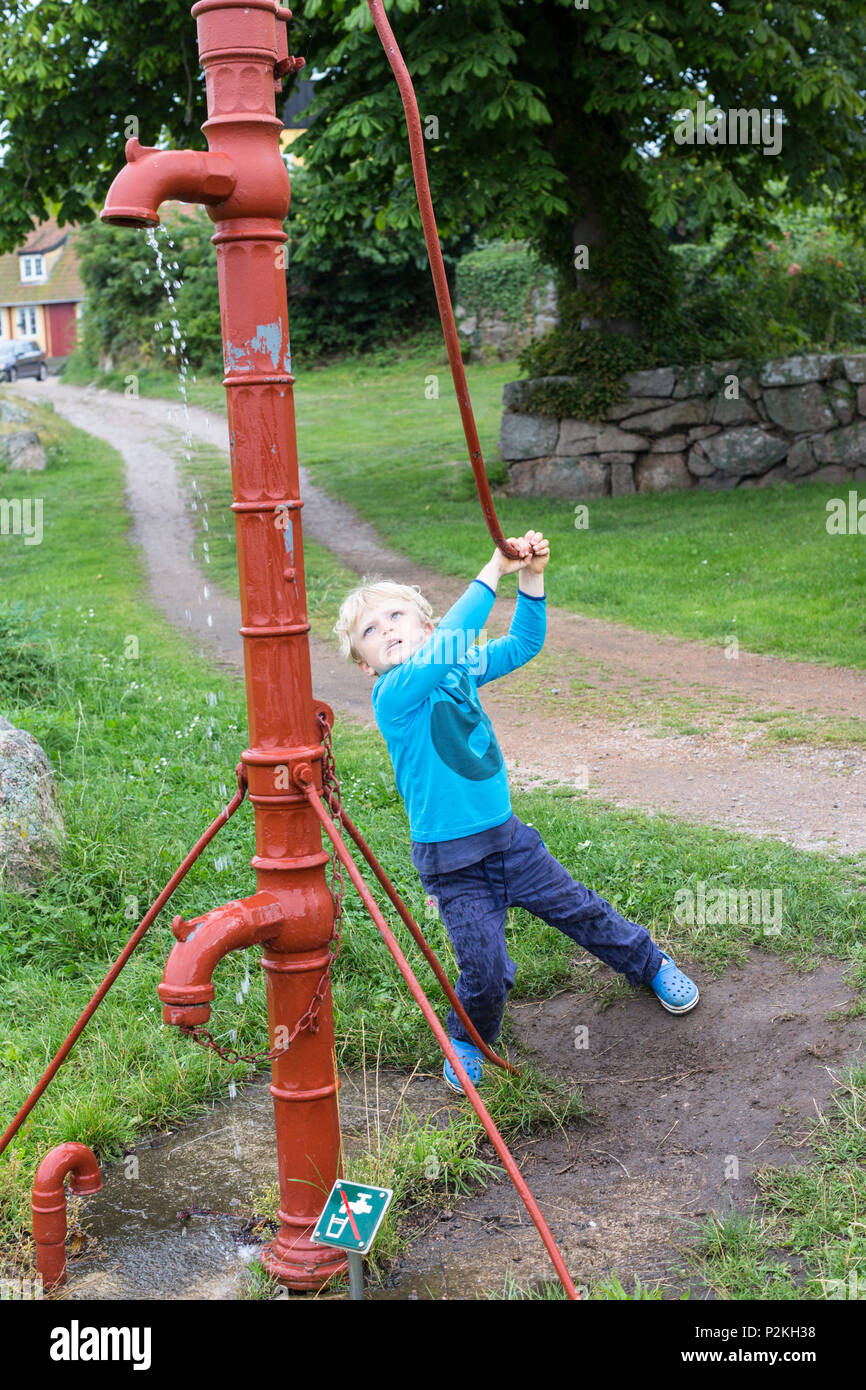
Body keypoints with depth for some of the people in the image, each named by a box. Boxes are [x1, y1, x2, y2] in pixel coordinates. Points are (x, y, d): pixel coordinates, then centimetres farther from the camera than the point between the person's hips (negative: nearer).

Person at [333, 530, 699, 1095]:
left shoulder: (460, 668, 3)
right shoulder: (394, 695, -18)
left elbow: (524, 644, 5)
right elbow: (449, 640, -32)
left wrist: (532, 578, -9)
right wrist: (494, 571, -31)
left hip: (509, 837, 6)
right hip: (454, 866, -5)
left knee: (584, 911, 17)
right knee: (486, 971, -7)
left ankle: (652, 964, 44)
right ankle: (468, 1037, 25)